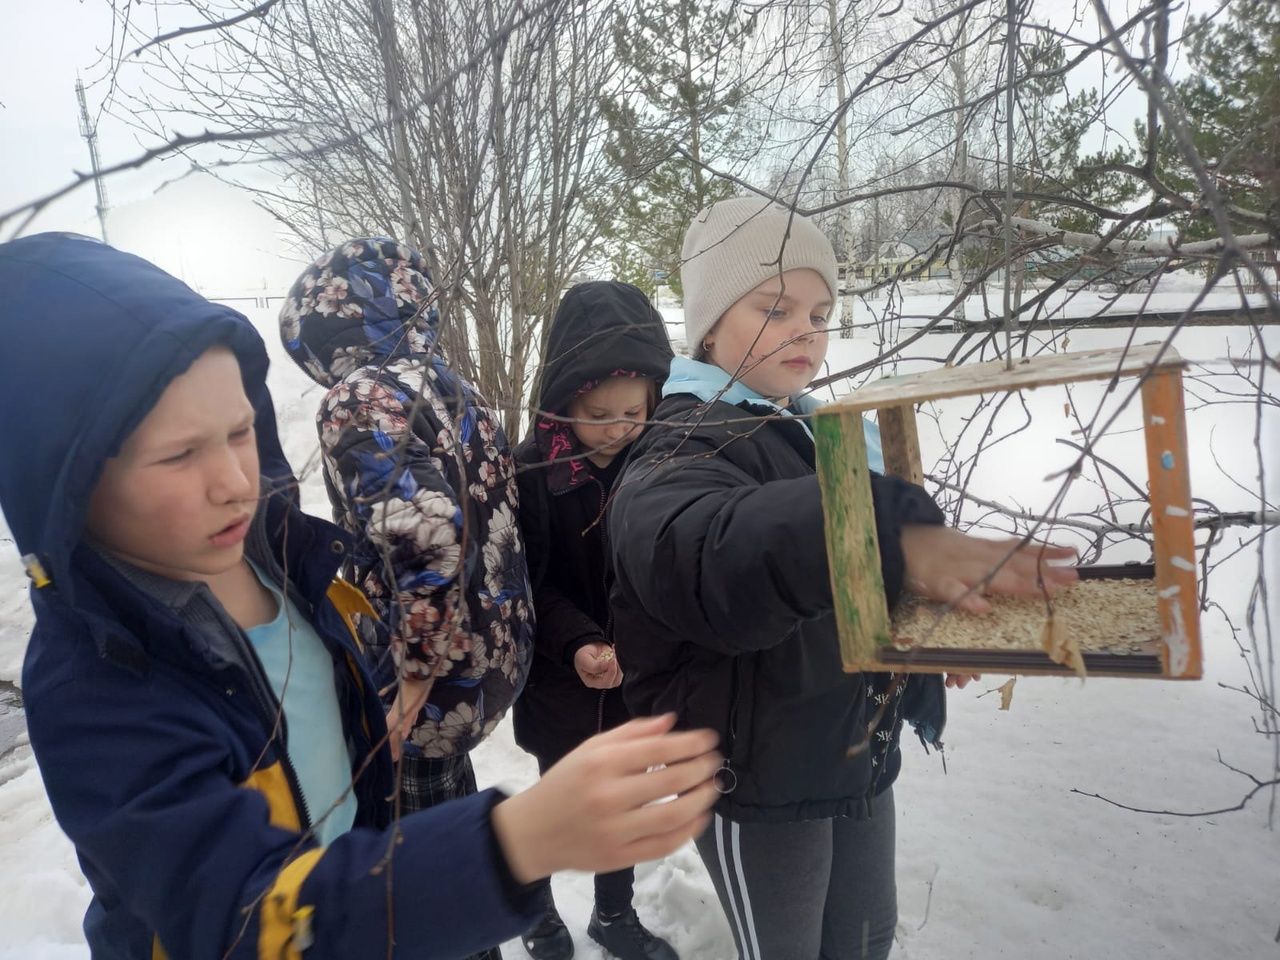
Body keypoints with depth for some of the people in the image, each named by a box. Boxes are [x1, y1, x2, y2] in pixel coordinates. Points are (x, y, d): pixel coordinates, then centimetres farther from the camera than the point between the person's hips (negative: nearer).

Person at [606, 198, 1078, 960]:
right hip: (758, 782, -7)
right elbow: (701, 555, -46)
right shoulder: (682, 448, -20)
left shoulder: (819, 433, 8)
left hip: (861, 757, 8)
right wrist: (891, 539, -58)